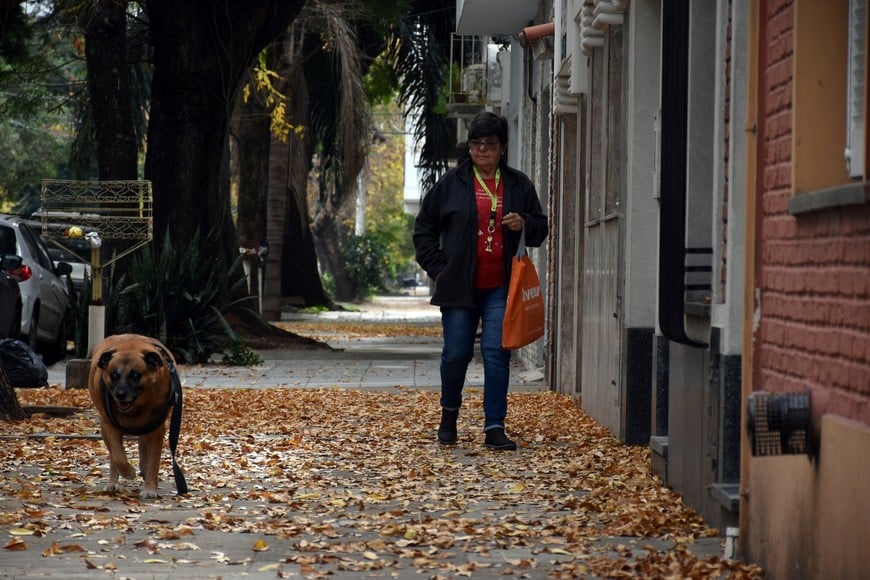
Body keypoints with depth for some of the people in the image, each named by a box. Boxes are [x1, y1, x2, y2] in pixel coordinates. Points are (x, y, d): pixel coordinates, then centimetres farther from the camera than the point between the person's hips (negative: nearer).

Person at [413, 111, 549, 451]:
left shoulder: (518, 185, 9)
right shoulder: (451, 183, 5)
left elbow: (541, 229, 17)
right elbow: (424, 229, 11)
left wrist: (524, 224, -6)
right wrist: (438, 268, 1)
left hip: (499, 288, 1)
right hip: (459, 286, 0)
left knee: (497, 352, -6)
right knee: (456, 353, 2)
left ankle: (495, 428, -4)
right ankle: (449, 414, 26)